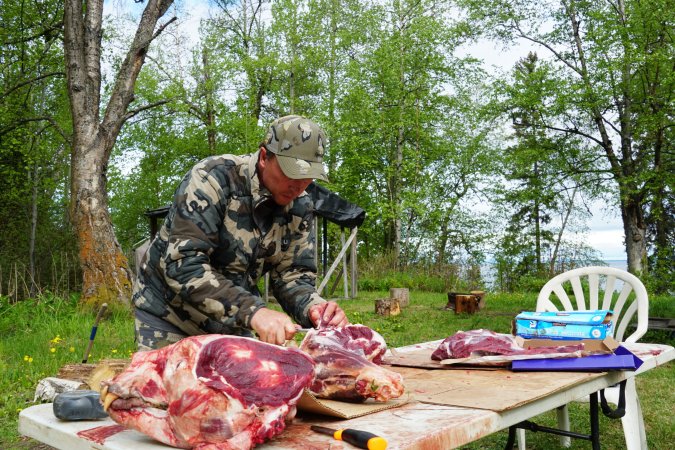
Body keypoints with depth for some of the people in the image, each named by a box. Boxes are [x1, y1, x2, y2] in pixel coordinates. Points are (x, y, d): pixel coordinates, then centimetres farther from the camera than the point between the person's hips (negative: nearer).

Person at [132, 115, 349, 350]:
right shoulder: (212, 179, -26)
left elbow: (292, 273, -4)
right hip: (169, 314, -4)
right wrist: (252, 311, -43)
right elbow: (183, 265, -34)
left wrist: (313, 306, -26)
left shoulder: (299, 206, -8)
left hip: (233, 322, 5)